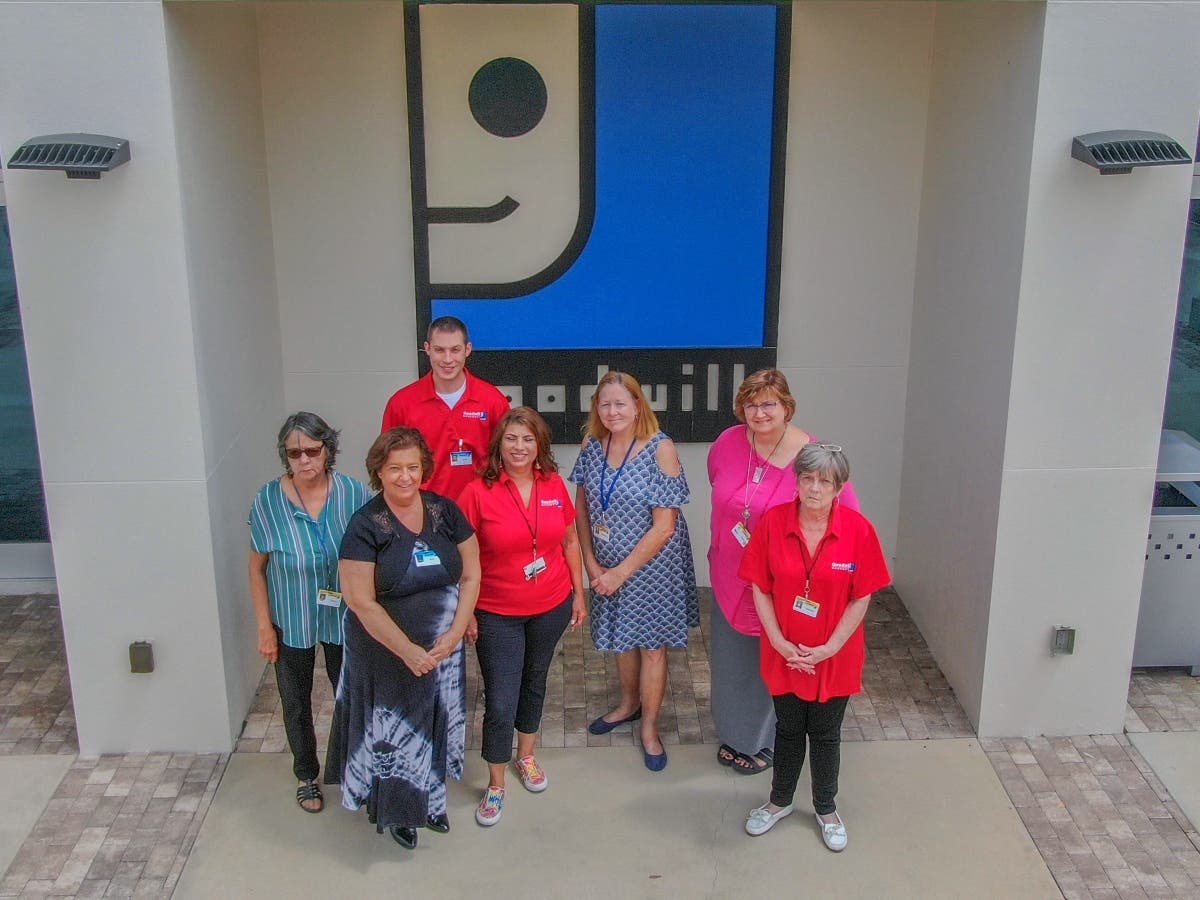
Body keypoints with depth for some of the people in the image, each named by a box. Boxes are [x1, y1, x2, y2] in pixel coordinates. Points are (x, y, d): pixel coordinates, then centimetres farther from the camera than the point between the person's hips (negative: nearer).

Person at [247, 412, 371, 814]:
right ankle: (306, 775, 42)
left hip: (345, 617, 0)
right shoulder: (268, 500, -17)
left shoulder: (353, 492, -17)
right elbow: (257, 567, -6)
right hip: (292, 622, 0)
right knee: (296, 702, 18)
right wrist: (265, 626, -5)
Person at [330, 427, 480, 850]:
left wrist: (455, 632, -11)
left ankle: (430, 799, 39)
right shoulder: (365, 526, -15)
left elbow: (471, 575, 0)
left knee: (436, 723, 17)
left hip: (443, 647, 4)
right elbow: (361, 602, -18)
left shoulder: (445, 512, -3)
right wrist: (408, 651, -19)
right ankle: (398, 810, 31)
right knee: (393, 727, 10)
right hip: (386, 651, -4)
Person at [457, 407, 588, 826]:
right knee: (500, 702, -1)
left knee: (534, 682, 22)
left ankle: (526, 757, 44)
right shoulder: (478, 492, -15)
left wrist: (579, 593, 9)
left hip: (552, 607, 4)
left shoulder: (554, 485, -4)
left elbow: (570, 541, 7)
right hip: (497, 614, -3)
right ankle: (496, 785, 20)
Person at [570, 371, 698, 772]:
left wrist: (622, 572, -16)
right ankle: (629, 703, 45)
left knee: (652, 642, 9)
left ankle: (649, 726, 26)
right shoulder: (592, 445, -6)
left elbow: (664, 526, -20)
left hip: (653, 563, -4)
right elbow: (581, 508, 2)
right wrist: (592, 564, -6)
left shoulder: (660, 448, -21)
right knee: (621, 634, 21)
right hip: (607, 563, 4)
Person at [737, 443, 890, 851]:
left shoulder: (858, 530, -15)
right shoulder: (772, 523, -13)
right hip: (784, 655, 1)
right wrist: (779, 642, -13)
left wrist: (829, 648, -14)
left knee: (825, 734, 16)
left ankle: (826, 809, 38)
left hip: (834, 657, -1)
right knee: (788, 730, 19)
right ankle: (780, 801, 41)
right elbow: (760, 589, -6)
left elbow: (861, 598, -9)